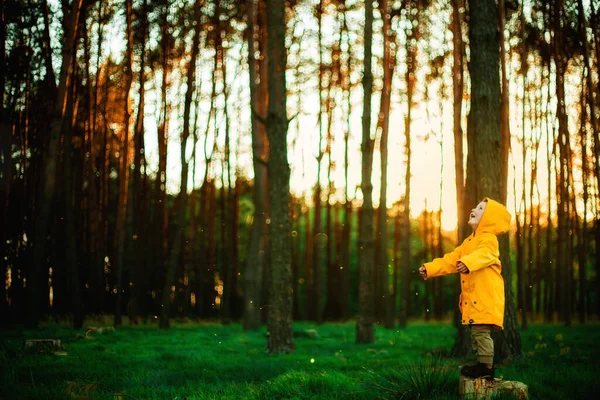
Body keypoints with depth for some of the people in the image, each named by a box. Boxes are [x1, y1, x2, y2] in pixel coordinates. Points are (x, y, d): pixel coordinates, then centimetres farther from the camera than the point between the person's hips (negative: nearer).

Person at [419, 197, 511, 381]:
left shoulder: (489, 239, -9)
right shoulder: (469, 242, 22)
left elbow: (483, 255, -31)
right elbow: (451, 260, 22)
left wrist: (467, 263, -50)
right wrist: (429, 268, 14)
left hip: (486, 297, -10)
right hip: (472, 298, 10)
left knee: (481, 331, -11)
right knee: (475, 331, 13)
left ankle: (487, 367, -6)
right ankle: (482, 364, 21)